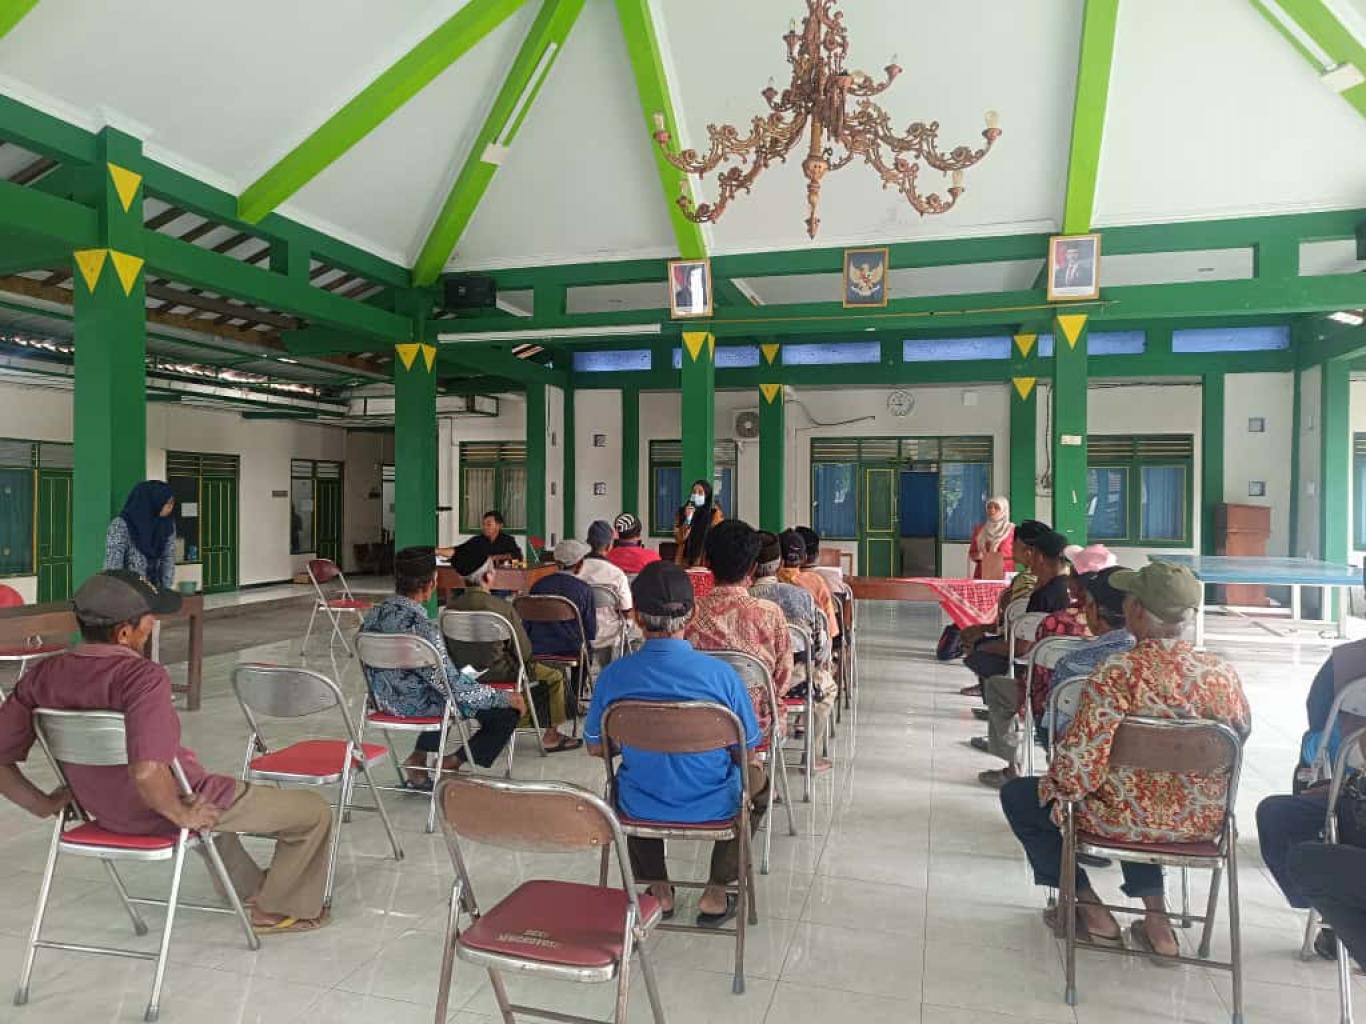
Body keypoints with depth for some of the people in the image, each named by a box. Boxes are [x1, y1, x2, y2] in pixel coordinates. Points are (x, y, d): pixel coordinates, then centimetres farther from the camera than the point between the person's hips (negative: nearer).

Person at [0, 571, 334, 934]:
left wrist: (45, 804, 8)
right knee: (314, 811, 7)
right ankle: (279, 910, 25)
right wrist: (183, 815, -24)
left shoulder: (42, 676, -9)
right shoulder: (142, 676, -31)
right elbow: (147, 772, -42)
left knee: (211, 793, 41)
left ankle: (249, 887, 52)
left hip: (105, 814, 8)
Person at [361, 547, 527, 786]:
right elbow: (453, 686, -25)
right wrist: (506, 698, -13)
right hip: (417, 705, -8)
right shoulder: (421, 626, -30)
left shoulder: (376, 612, -5)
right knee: (509, 711, -2)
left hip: (385, 699, 9)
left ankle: (418, 758, 30)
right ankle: (451, 763, 9)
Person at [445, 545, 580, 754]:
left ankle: (521, 722, 48)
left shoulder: (451, 607, -8)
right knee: (555, 677, 15)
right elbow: (524, 651, -14)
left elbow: (448, 649, 4)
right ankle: (551, 736, 22)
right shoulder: (501, 607, -21)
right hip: (497, 675, -7)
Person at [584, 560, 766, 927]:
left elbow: (595, 747, -1)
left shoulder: (613, 676, -17)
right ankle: (716, 893, 28)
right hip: (713, 808, -1)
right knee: (758, 779, 31)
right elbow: (747, 754, -10)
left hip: (641, 809, 2)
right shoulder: (721, 674, -21)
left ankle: (658, 890, 37)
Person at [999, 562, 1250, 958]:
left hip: (1128, 821, -5)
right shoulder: (1223, 674, -9)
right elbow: (1242, 734, 9)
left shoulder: (1114, 673, -25)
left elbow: (1081, 760, -25)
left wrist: (1056, 785, -3)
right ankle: (1156, 915, 27)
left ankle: (1090, 908, 17)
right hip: (1203, 823, 6)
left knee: (1017, 795, 16)